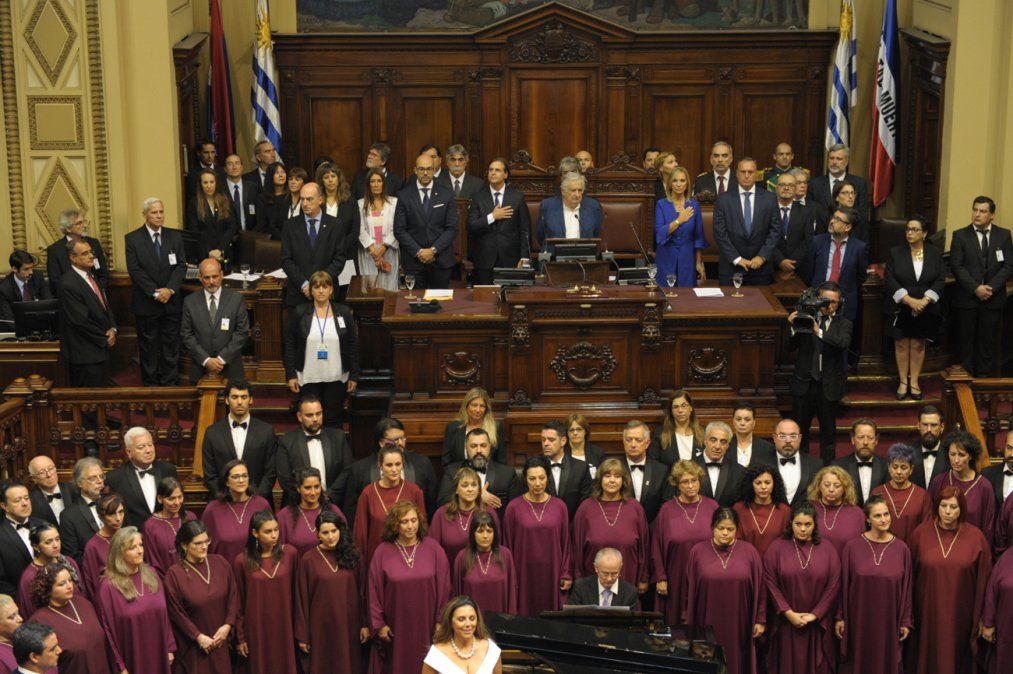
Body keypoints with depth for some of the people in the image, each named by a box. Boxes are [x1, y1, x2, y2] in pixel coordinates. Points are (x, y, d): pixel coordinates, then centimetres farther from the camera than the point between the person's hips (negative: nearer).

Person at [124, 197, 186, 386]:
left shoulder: (175, 236, 6)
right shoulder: (133, 239, -3)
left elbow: (181, 266, 1)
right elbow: (135, 270, -10)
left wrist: (170, 289, -14)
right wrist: (155, 293, -16)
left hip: (171, 301, 2)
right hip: (146, 304, -2)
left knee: (171, 344, 6)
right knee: (148, 346, 5)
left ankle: (170, 383, 12)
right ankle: (150, 384, 13)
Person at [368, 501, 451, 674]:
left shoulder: (433, 548, -5)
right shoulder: (383, 551, -7)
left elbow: (443, 587, -1)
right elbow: (374, 591, -2)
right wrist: (378, 624, -1)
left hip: (425, 625, 0)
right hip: (395, 626, 0)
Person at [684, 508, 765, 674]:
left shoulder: (748, 551, -3)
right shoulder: (698, 551, -2)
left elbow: (759, 588, 2)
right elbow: (689, 589, 5)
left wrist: (760, 620, 1)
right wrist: (689, 621, 7)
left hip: (739, 623, 0)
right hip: (708, 623, 0)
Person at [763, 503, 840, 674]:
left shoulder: (827, 551, 2)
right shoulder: (776, 547, -3)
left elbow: (833, 586, -1)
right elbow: (770, 583, -6)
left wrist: (814, 614, -9)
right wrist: (788, 613, -12)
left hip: (817, 623, 1)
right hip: (785, 622, -1)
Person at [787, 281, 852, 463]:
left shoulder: (843, 323, -2)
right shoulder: (806, 317, -1)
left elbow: (843, 342, -22)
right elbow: (793, 345, -3)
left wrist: (819, 332, -34)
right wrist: (794, 328, -22)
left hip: (829, 385, -1)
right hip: (804, 382, 1)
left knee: (828, 429, 10)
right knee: (799, 428, 10)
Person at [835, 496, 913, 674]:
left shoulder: (901, 548, -3)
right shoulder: (853, 546, -6)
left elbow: (906, 588, 2)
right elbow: (843, 585, -1)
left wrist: (906, 621, 3)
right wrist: (840, 617, -1)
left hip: (889, 619, 1)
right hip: (858, 618, -1)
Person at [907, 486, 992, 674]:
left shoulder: (975, 537, -8)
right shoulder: (921, 532, -6)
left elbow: (983, 580, -3)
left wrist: (979, 616, -2)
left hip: (959, 613, -1)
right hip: (927, 609, 1)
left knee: (954, 656, 12)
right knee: (928, 653, 13)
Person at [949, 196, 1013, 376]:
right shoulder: (960, 236, 2)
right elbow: (957, 266, -5)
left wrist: (991, 287, -12)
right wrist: (975, 288, -15)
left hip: (993, 298, 1)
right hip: (967, 298, -1)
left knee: (988, 339, 4)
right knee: (966, 340, 3)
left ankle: (985, 377, 11)